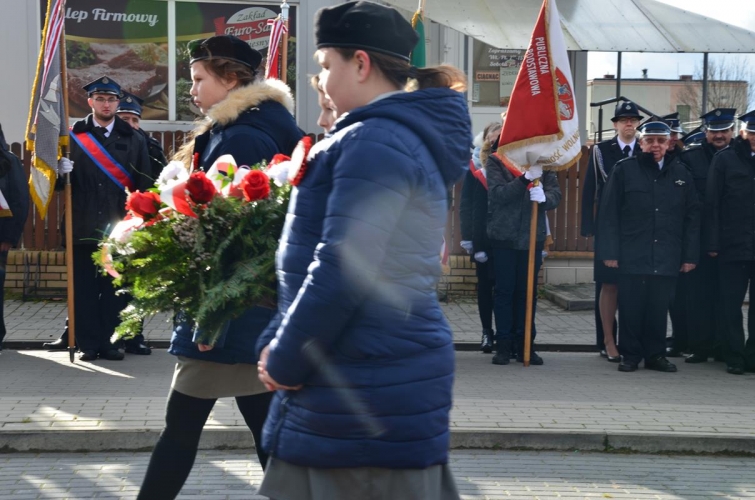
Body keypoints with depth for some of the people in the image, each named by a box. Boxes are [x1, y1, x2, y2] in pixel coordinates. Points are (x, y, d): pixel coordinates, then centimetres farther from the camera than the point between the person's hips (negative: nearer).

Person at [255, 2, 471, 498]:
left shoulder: (374, 142, -16)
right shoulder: (410, 135, 17)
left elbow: (340, 270, -23)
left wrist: (284, 360, -11)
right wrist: (277, 346, 13)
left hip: (371, 388, -10)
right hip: (383, 376, 10)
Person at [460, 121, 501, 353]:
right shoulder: (475, 166, 4)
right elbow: (466, 204, 4)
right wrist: (467, 237, -4)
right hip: (482, 237, 1)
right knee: (484, 284, 7)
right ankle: (487, 332, 15)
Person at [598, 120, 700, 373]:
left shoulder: (681, 174, 11)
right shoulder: (624, 170, 3)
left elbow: (692, 217, 11)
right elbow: (609, 214, 0)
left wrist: (690, 255, 5)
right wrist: (610, 252, -6)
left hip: (667, 258, 2)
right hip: (632, 256, -2)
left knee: (659, 309, 5)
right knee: (631, 308, 0)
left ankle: (655, 355, 17)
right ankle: (630, 355, 11)